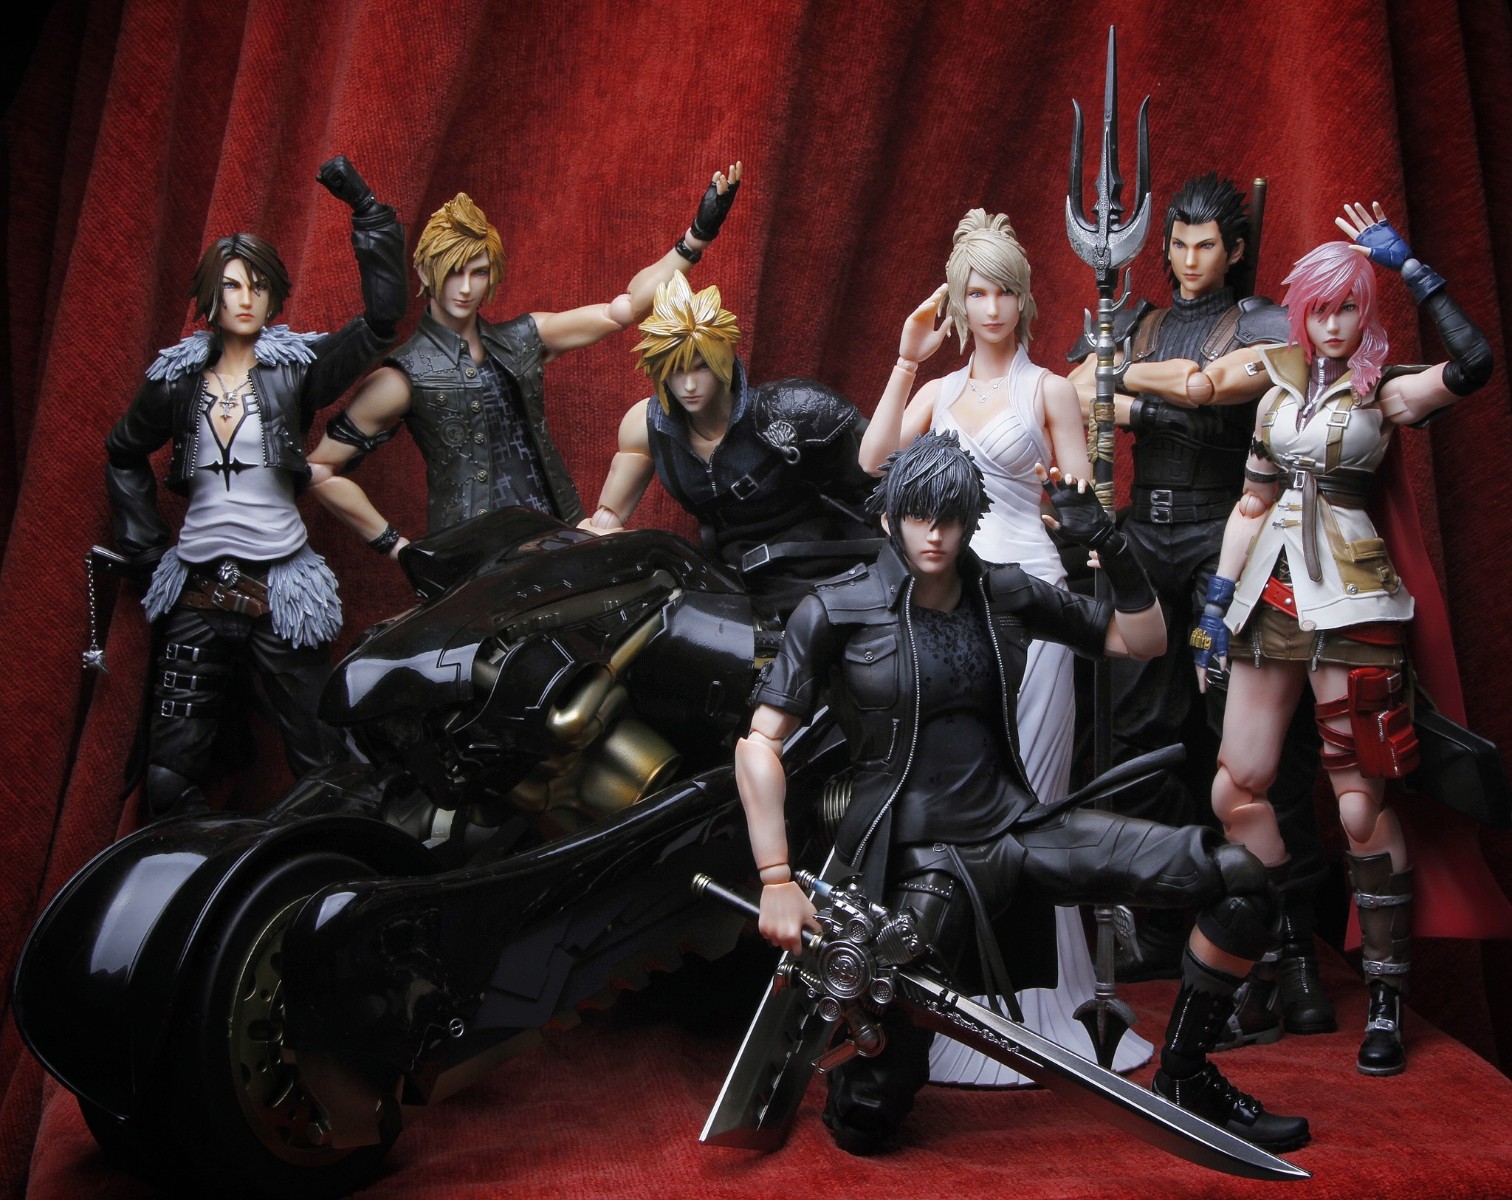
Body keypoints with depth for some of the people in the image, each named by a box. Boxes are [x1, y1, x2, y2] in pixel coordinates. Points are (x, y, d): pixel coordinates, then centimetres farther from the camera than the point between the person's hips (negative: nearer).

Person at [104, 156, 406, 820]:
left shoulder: (297, 368, -1)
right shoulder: (176, 377, 7)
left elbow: (382, 316, -12)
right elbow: (123, 454, 23)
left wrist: (367, 211, -15)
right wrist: (145, 544, 15)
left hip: (283, 588, -2)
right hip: (196, 591, 3)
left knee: (321, 763, 0)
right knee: (170, 773, 3)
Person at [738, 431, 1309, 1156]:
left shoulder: (1003, 594, 8)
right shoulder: (837, 612, -4)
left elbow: (1142, 642, 14)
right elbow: (760, 745, -8)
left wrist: (1109, 546, -1)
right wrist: (777, 881, -16)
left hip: (1018, 826, 5)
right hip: (919, 856, -4)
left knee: (1241, 876, -8)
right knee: (864, 1122, -13)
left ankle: (1183, 1079, 11)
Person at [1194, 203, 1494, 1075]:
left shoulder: (1385, 392, 0)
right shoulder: (1281, 390, 15)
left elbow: (1473, 364, -20)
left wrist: (1408, 263, -13)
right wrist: (1217, 605, 12)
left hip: (1351, 602, -5)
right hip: (1272, 600, 6)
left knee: (1362, 804, -5)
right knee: (1236, 793, 4)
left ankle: (1388, 1001, 6)